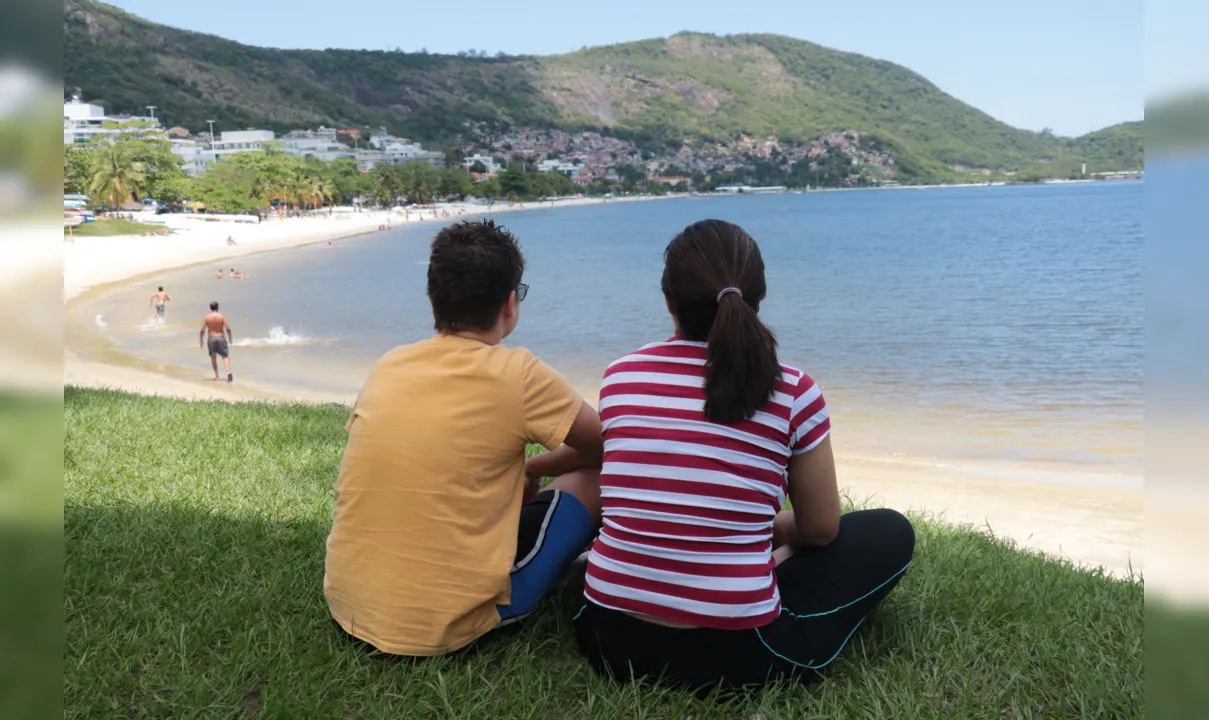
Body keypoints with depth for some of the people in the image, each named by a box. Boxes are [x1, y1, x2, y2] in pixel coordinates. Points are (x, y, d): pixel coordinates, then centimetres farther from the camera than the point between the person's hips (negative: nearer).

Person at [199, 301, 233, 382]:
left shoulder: (206, 317, -3)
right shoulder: (221, 316, -6)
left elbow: (202, 330, -5)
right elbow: (228, 328, -10)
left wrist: (201, 340, 5)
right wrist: (230, 338, 4)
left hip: (211, 338, 1)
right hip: (221, 338, -1)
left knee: (213, 357, 13)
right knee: (225, 356, 6)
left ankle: (217, 376, 16)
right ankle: (228, 372, -17)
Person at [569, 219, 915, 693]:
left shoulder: (620, 377, -1)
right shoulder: (793, 393, -9)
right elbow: (821, 530, 5)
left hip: (609, 638, 4)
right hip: (734, 653, -4)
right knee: (889, 533, 16)